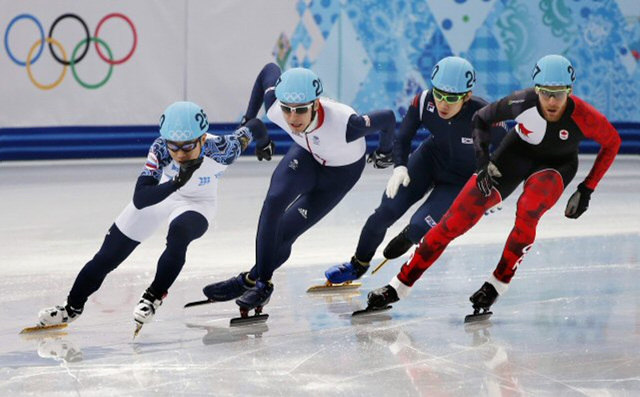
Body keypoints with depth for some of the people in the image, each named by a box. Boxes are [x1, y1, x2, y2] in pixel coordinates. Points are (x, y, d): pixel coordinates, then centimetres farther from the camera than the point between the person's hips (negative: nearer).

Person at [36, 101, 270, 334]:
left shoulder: (220, 149, -36)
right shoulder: (160, 149, -35)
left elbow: (254, 127, -16)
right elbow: (139, 199, -42)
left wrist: (264, 144, 8)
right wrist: (176, 182, -56)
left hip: (197, 203, -1)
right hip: (159, 194, 1)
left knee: (179, 232, -35)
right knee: (108, 256, 3)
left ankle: (154, 296, -12)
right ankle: (73, 306, 25)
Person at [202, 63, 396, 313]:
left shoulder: (343, 124, -45)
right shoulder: (275, 109, -31)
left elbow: (387, 118, -28)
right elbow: (270, 69, -9)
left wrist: (384, 152, -6)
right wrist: (249, 120, -1)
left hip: (342, 171, -3)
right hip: (307, 154, 3)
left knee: (285, 233, -11)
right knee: (274, 202, -25)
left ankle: (251, 280, 13)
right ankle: (263, 283, -15)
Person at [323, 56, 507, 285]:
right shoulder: (423, 103, -26)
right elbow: (403, 138, -10)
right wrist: (400, 167, -27)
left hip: (462, 180, -3)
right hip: (429, 160, 3)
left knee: (420, 226, -16)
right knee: (387, 211, -8)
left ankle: (408, 238, 26)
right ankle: (358, 265, 18)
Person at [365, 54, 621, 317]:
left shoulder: (583, 116, -31)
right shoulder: (522, 102, -29)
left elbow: (612, 142, -10)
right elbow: (481, 119, -9)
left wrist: (587, 190, -11)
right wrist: (483, 162, -18)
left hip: (556, 166, -1)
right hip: (517, 151, 1)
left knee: (528, 209, -34)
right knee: (458, 218, -8)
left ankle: (498, 283, -15)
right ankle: (401, 283, 1)